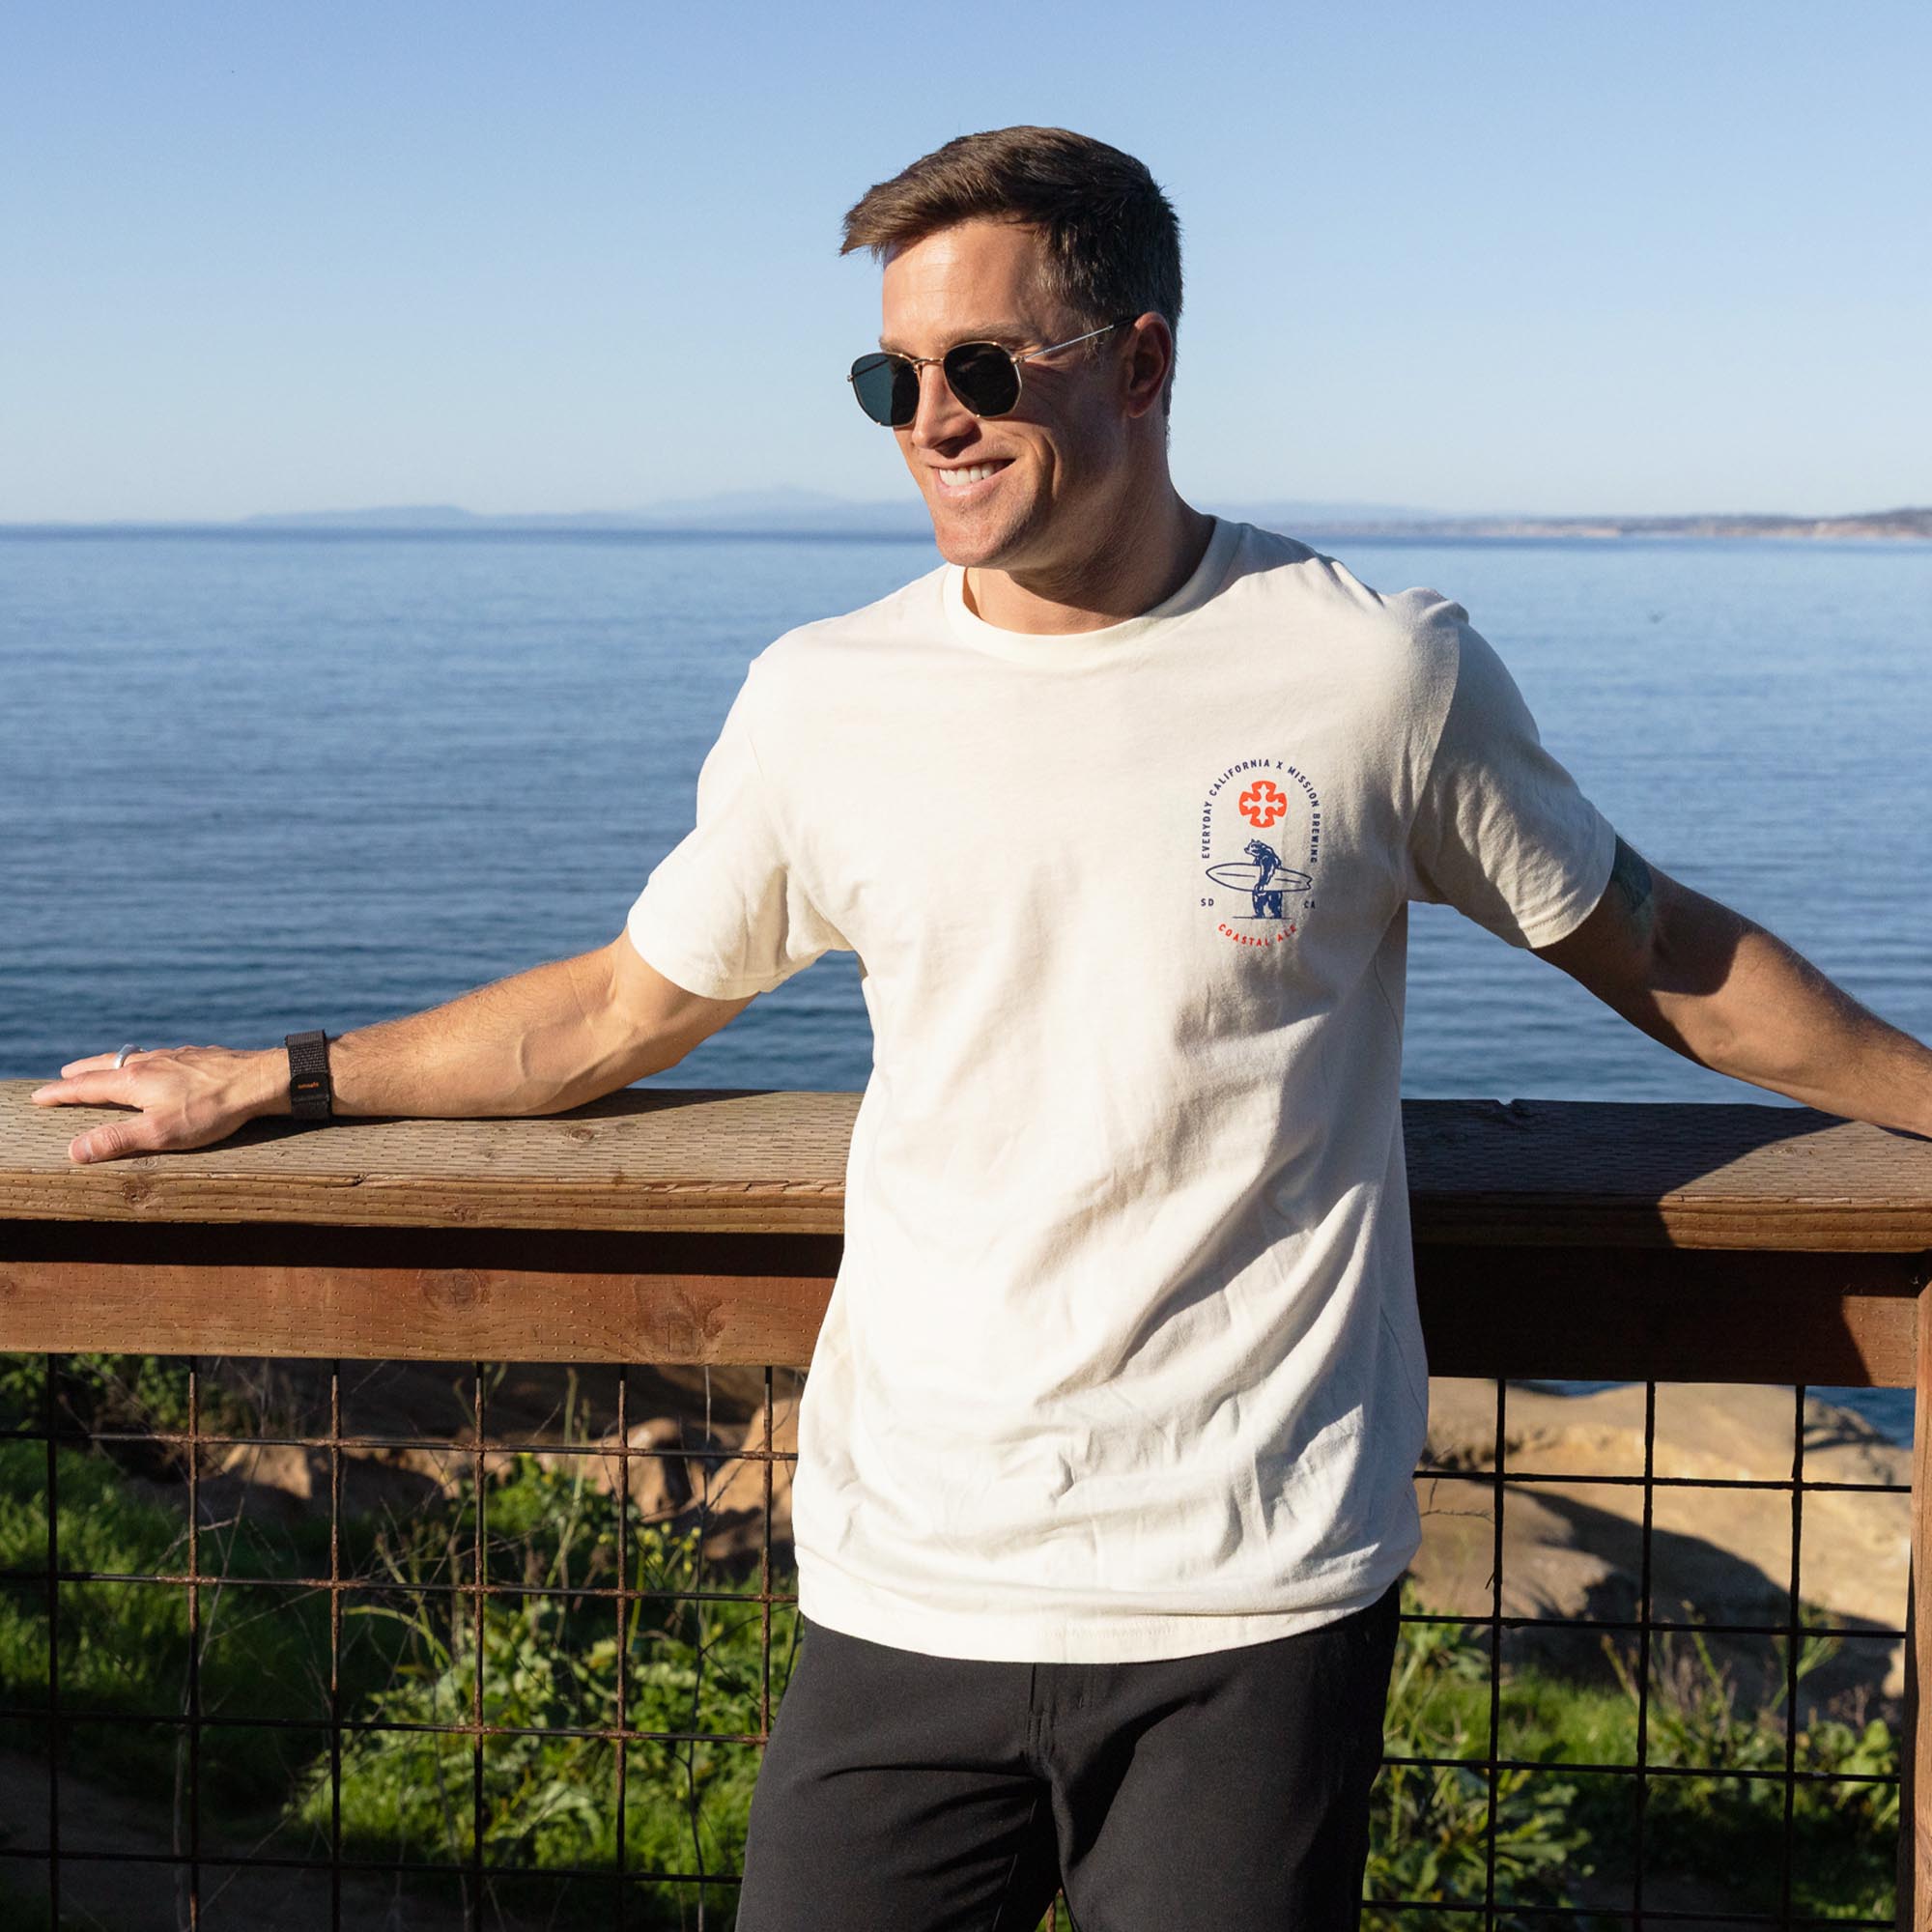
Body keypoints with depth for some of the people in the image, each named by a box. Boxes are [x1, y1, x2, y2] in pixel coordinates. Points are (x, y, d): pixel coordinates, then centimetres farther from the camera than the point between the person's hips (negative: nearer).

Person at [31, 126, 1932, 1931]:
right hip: (907, 1595, 2)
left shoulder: (1376, 669, -3)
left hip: (1256, 1606, -2)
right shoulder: (824, 701, 3)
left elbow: (1652, 947, 9)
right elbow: (626, 1005, 16)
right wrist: (272, 1079, 19)